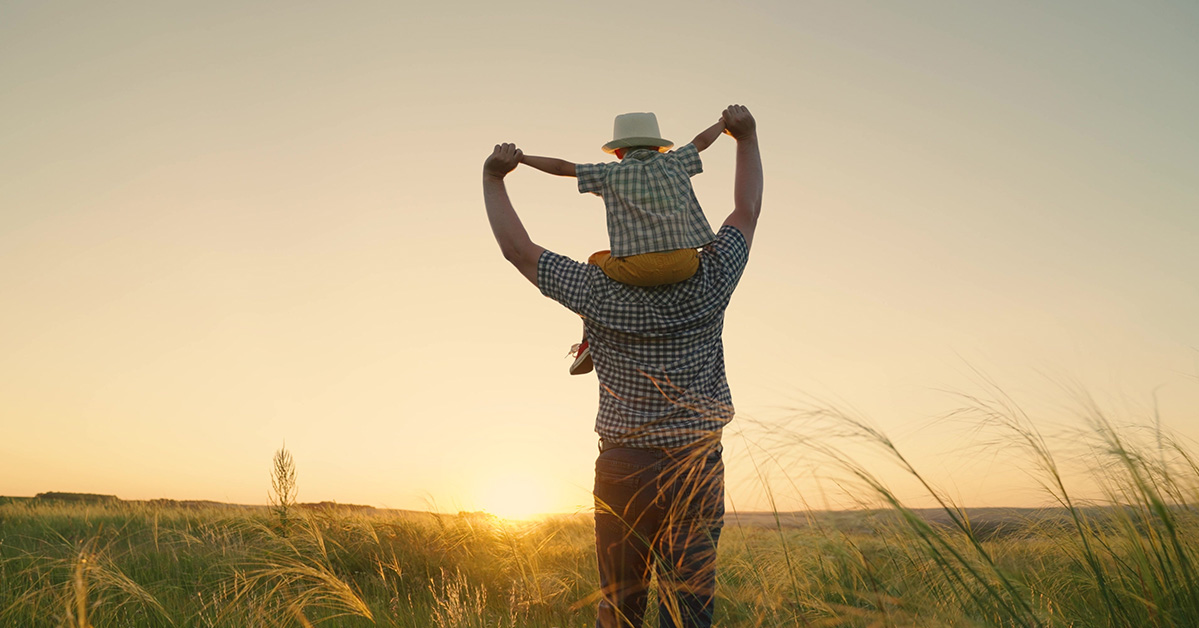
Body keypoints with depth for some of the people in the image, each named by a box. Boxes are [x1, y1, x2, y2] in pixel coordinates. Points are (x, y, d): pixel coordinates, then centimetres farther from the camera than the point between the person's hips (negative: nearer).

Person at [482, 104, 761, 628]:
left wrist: (492, 178, 10)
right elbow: (747, 211, 9)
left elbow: (517, 248, -1)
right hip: (696, 468, 0)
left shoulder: (599, 293, -10)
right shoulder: (707, 286, -7)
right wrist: (747, 138, 18)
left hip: (622, 470, 0)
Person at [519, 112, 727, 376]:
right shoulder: (674, 163, 19)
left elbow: (561, 167, 17)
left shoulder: (610, 173, 14)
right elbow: (702, 141, 37)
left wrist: (519, 158, 29)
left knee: (597, 262, 31)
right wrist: (724, 122, 56)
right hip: (682, 265, 2)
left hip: (637, 269, -1)